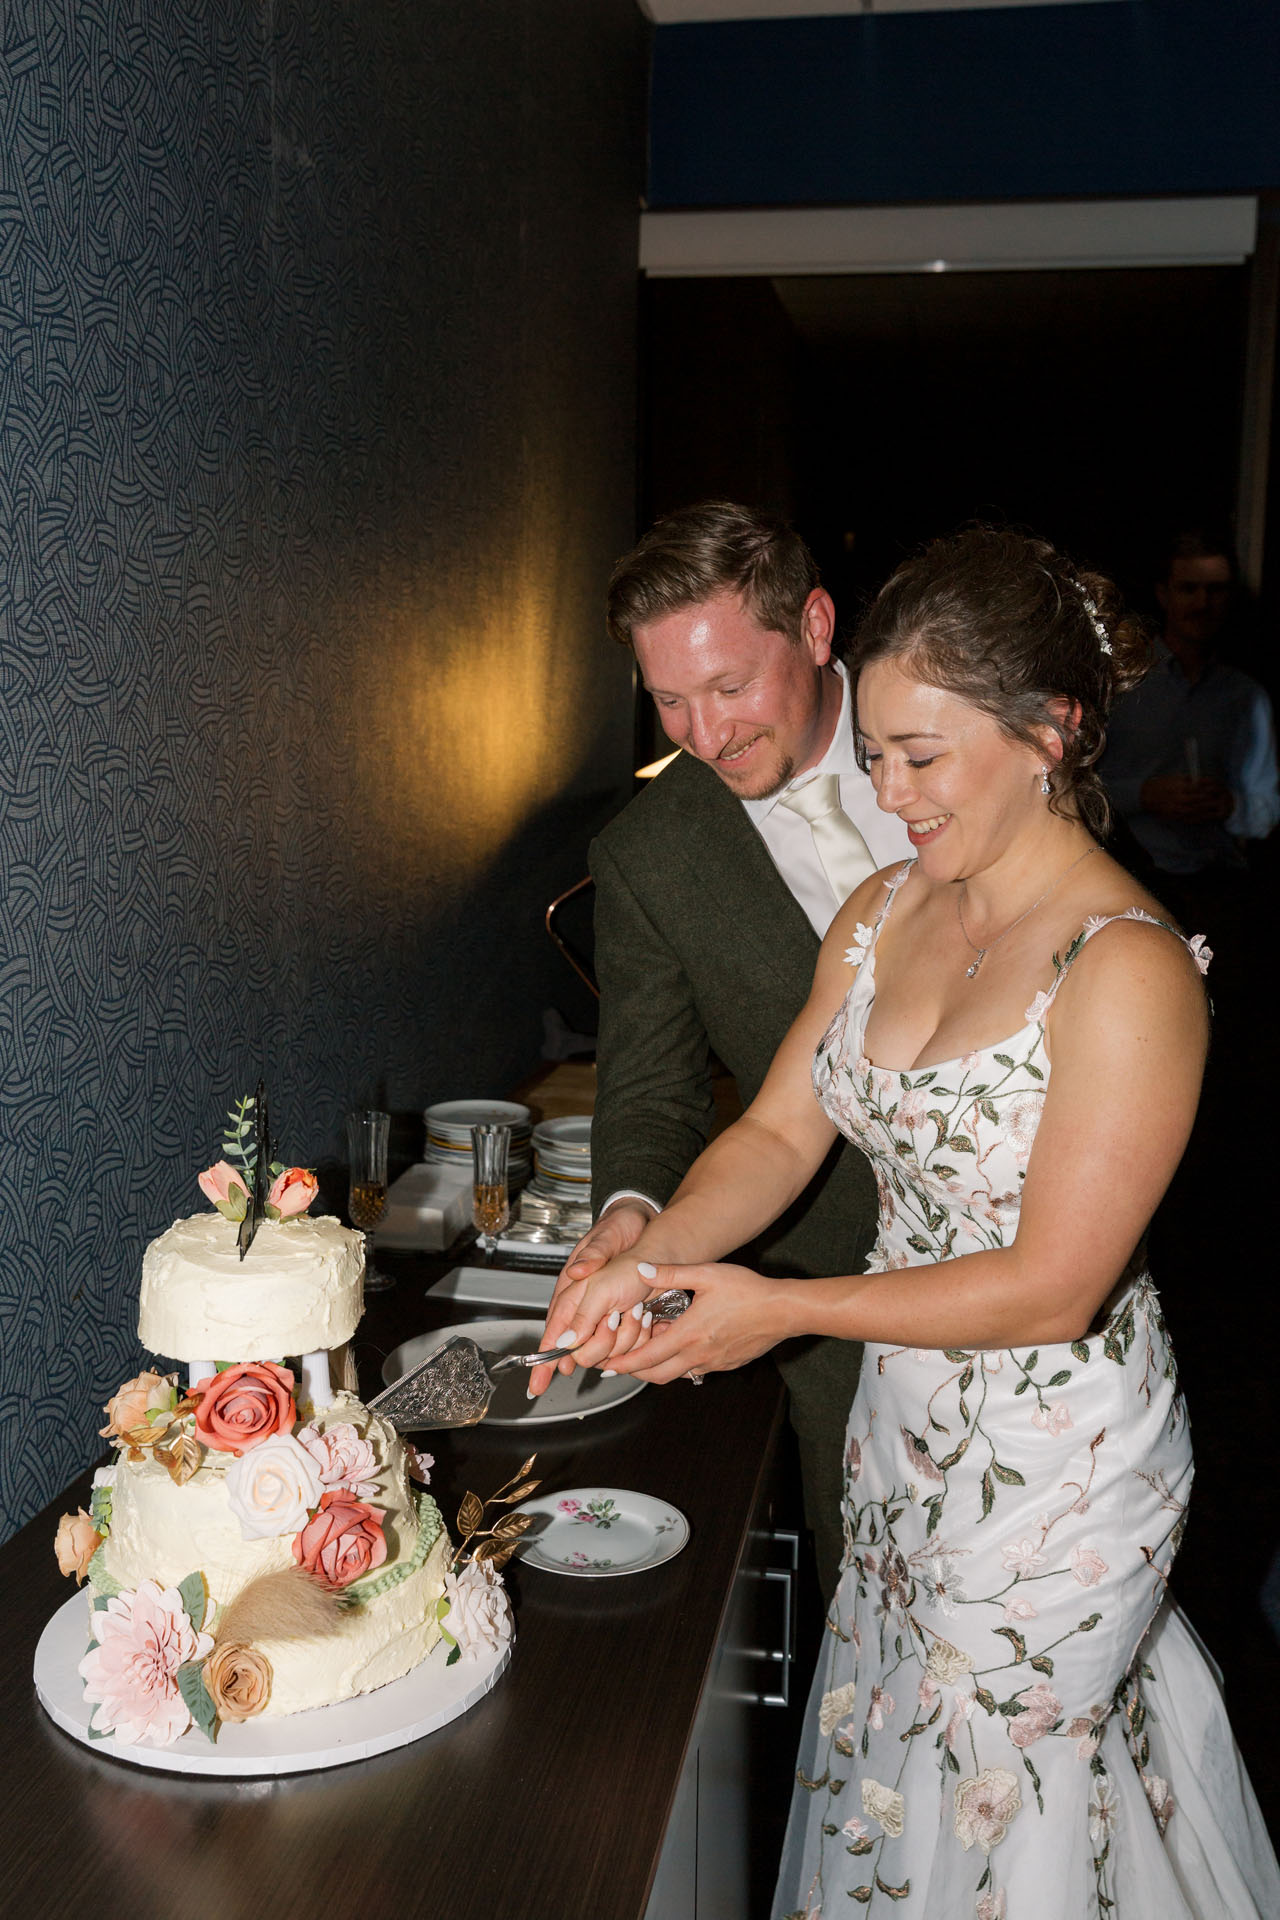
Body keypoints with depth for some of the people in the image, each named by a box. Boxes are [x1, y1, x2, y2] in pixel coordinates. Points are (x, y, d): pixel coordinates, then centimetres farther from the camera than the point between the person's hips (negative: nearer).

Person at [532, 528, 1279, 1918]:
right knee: (885, 1751, 26)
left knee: (996, 1793, 16)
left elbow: (1052, 1286, -24)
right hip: (902, 1424, 7)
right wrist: (648, 1259, -16)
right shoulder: (882, 913, -2)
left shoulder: (1128, 969, -25)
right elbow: (779, 1129, 1)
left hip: (1058, 1459, -6)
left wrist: (779, 1308, -22)